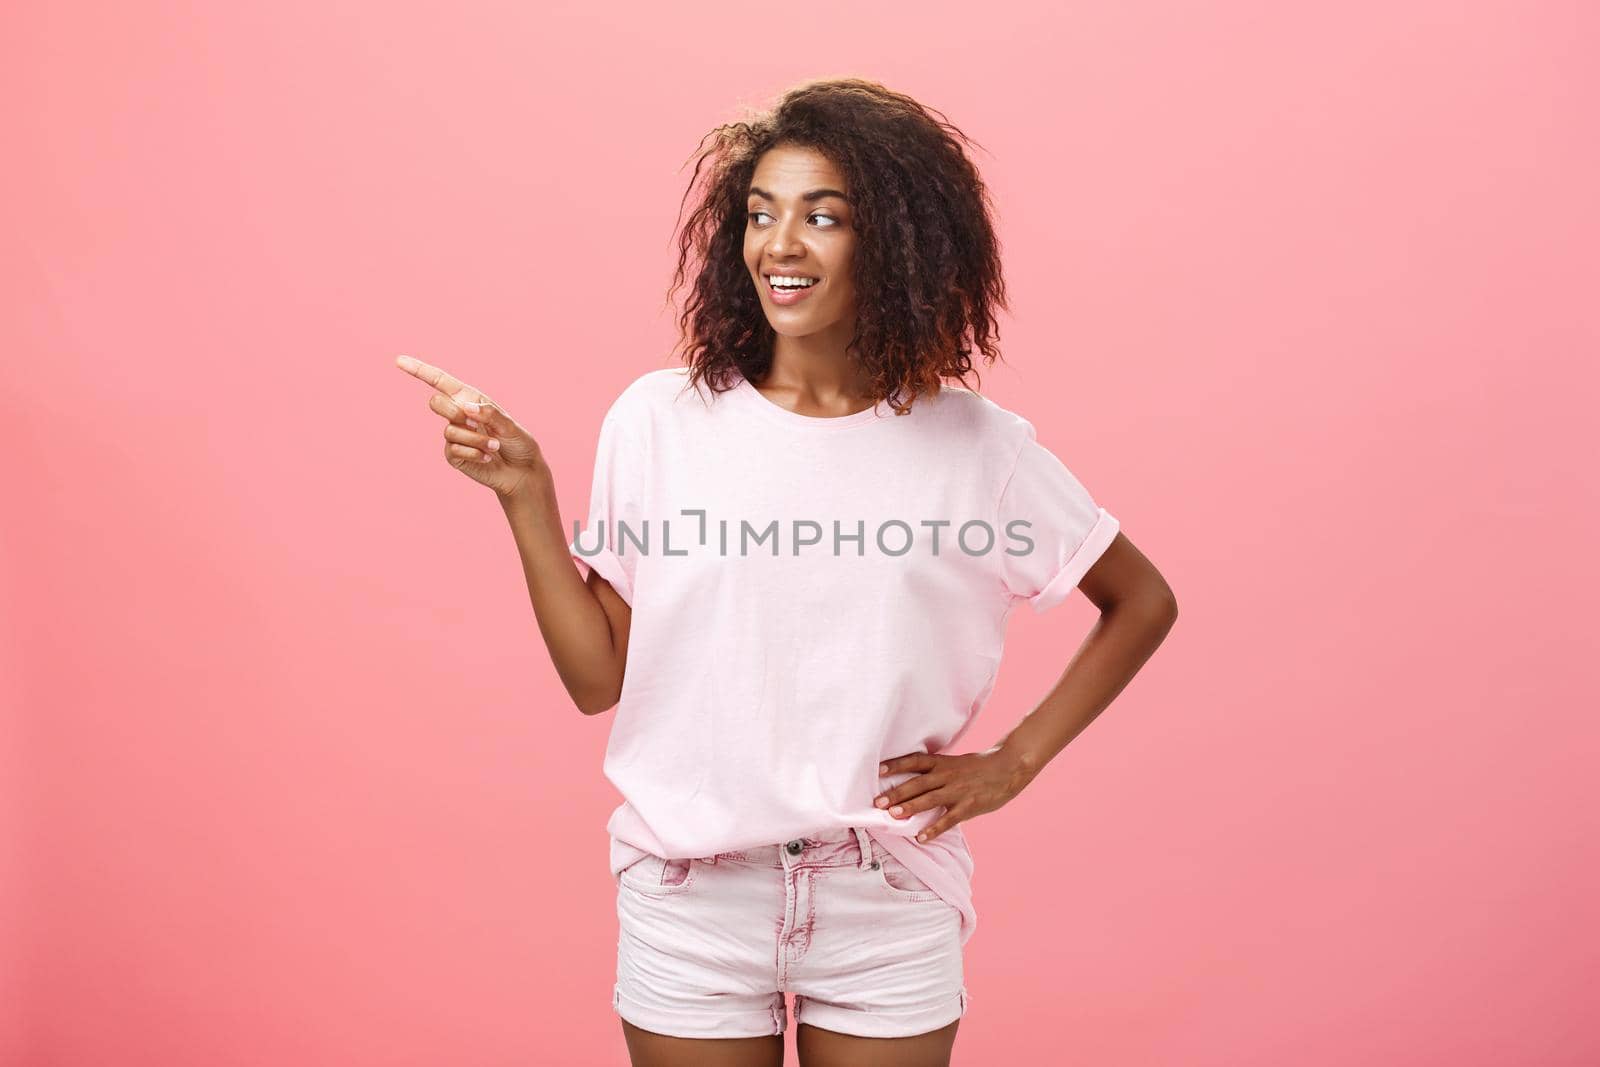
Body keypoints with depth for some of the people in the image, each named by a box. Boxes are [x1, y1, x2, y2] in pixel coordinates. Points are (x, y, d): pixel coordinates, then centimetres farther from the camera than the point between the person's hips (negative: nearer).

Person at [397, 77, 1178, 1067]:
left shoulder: (977, 445, -5)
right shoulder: (657, 421, -4)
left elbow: (1143, 602, 8)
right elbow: (597, 679, -2)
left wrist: (1015, 762, 0)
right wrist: (526, 495, -11)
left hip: (892, 908, 0)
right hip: (691, 904, 0)